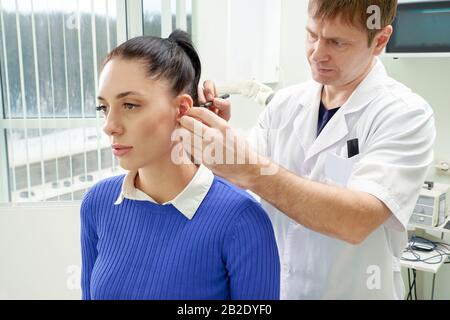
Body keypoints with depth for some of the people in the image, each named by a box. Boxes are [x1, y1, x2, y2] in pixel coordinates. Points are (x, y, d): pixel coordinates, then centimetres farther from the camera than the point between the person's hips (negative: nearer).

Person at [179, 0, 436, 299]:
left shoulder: (406, 115, -18)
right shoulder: (284, 103, -4)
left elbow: (357, 221, -30)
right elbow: (240, 183, -1)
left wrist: (252, 169, -40)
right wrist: (221, 139, -20)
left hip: (351, 291, -4)